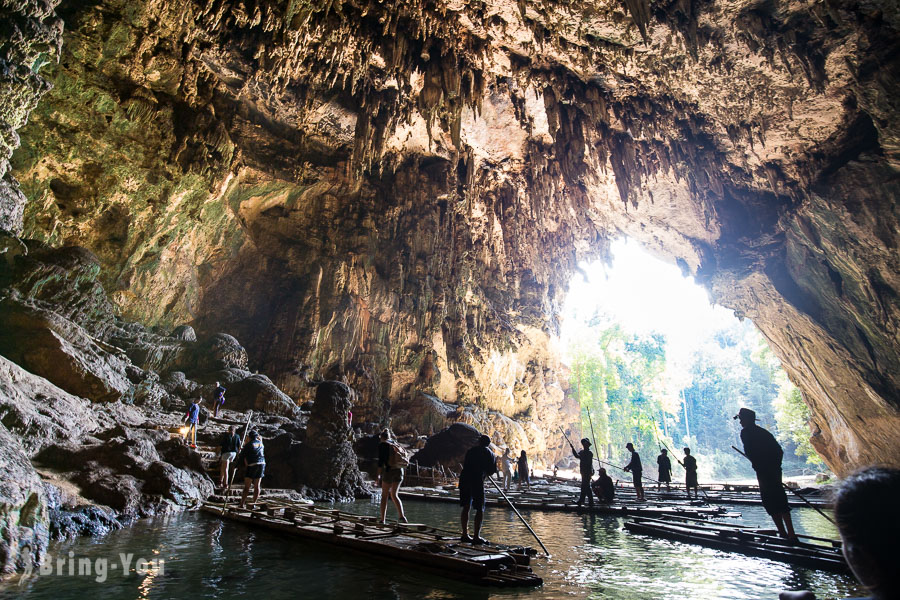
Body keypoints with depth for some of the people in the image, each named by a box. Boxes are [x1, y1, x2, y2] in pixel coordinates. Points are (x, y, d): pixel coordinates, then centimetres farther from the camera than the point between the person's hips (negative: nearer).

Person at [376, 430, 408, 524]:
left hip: (389, 470, -5)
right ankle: (402, 516, -3)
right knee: (394, 495, 14)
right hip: (399, 470, 5)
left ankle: (382, 520, 7)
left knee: (384, 495, 8)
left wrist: (378, 476, -8)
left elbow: (380, 460, -9)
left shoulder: (382, 444, -1)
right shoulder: (395, 444, 17)